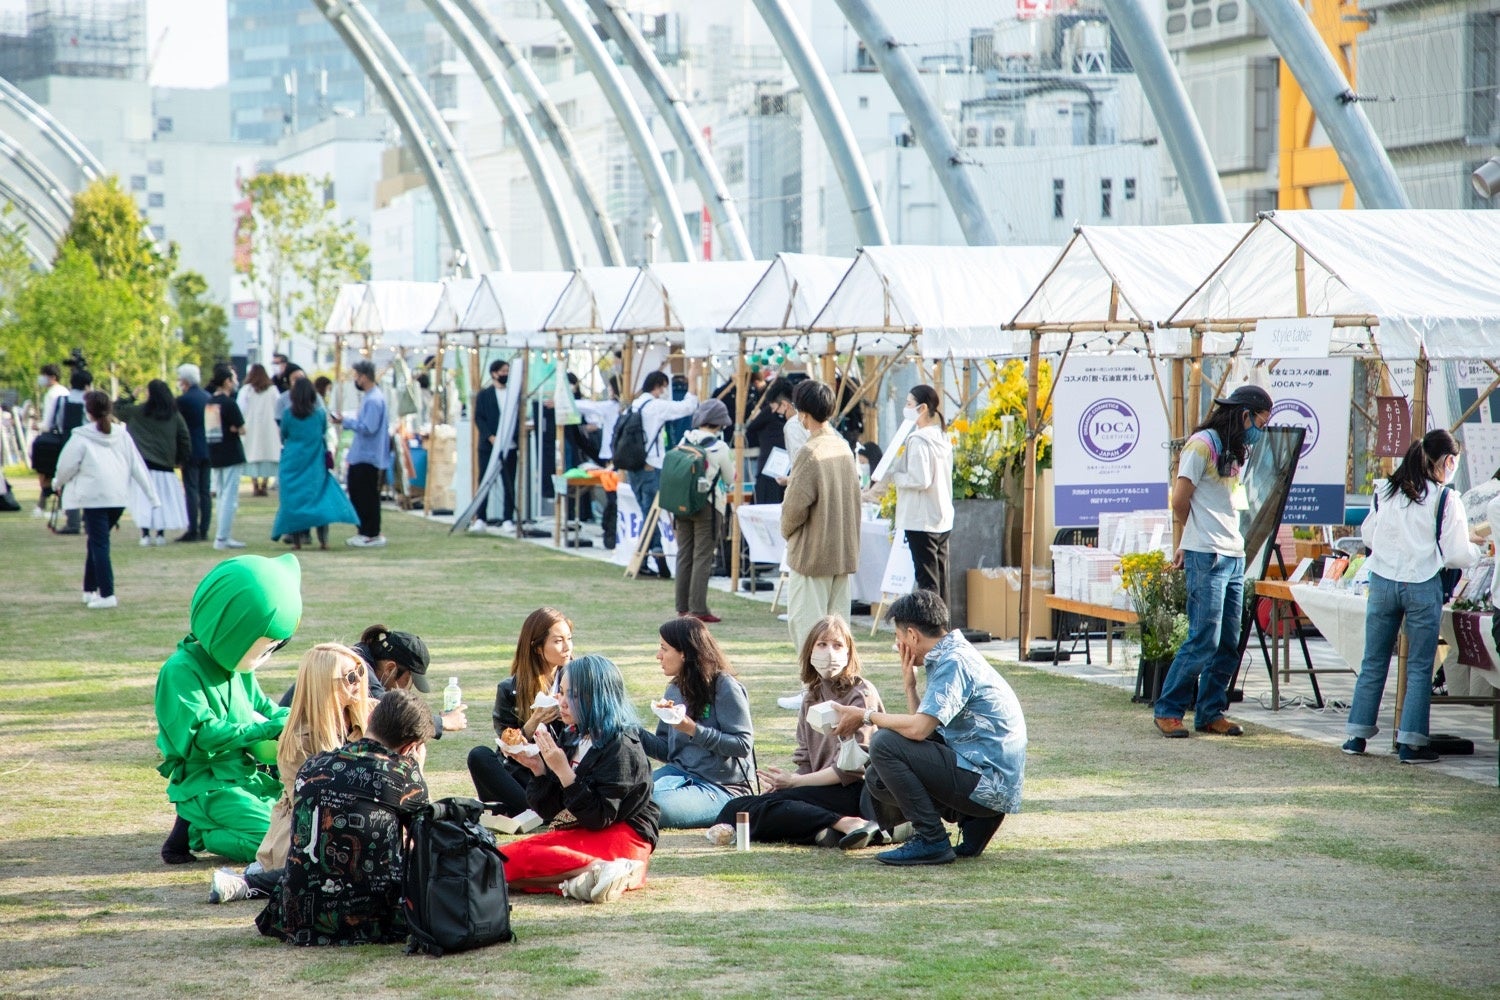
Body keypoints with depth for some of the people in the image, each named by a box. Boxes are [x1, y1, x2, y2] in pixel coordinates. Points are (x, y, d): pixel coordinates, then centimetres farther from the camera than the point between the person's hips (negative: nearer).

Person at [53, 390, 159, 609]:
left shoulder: (82, 437, -4)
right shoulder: (121, 434, 11)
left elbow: (66, 466, 0)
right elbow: (138, 466, 10)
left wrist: (58, 482, 23)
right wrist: (153, 496, 10)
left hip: (94, 497, -5)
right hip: (119, 496, 5)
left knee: (99, 544, -3)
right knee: (97, 541, 19)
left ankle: (106, 595, -12)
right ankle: (90, 589, 25)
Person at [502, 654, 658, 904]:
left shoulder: (621, 748, -12)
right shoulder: (577, 742, 12)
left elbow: (598, 818, -18)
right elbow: (548, 810, 11)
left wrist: (563, 771, -22)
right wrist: (537, 768, -5)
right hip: (583, 835, 9)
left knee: (517, 860, -23)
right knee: (504, 858, -10)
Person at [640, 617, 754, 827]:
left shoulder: (725, 687, -9)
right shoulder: (674, 690, 12)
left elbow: (743, 745, -15)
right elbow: (666, 751, 15)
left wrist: (693, 730, -21)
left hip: (722, 787, -6)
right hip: (680, 773, 6)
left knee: (657, 806, -31)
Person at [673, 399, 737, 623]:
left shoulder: (685, 442, 1)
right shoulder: (720, 447, -11)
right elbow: (729, 479, 0)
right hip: (708, 506, -5)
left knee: (684, 555, 12)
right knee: (702, 558, -2)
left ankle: (682, 607, 16)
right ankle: (698, 609, -4)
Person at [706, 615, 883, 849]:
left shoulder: (861, 694, -3)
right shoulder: (812, 696, 21)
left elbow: (852, 768, -11)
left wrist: (794, 781, -9)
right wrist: (782, 783, -6)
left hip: (851, 792, -8)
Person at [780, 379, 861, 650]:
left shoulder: (810, 453, -17)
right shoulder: (844, 448, 6)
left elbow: (796, 506, -20)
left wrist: (787, 531, 0)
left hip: (811, 553, -8)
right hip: (844, 552, 8)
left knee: (804, 624, -2)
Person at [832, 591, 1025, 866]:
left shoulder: (955, 662, -16)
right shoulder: (950, 658, 14)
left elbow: (919, 729, -25)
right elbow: (922, 727, 15)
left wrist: (867, 716, -11)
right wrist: (909, 684, 6)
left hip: (988, 780, -10)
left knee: (884, 743, -17)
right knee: (878, 779, 14)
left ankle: (931, 840, -11)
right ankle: (974, 822, 9)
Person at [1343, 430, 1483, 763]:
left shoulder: (1386, 491, 6)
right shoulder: (1446, 499, -7)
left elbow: (1367, 533, 14)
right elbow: (1456, 555, -9)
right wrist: (1476, 550, 12)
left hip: (1382, 582, 4)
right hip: (1422, 586, -4)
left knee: (1374, 661, 13)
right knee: (1419, 667, 4)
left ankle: (1357, 735, 16)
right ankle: (1410, 743, 3)